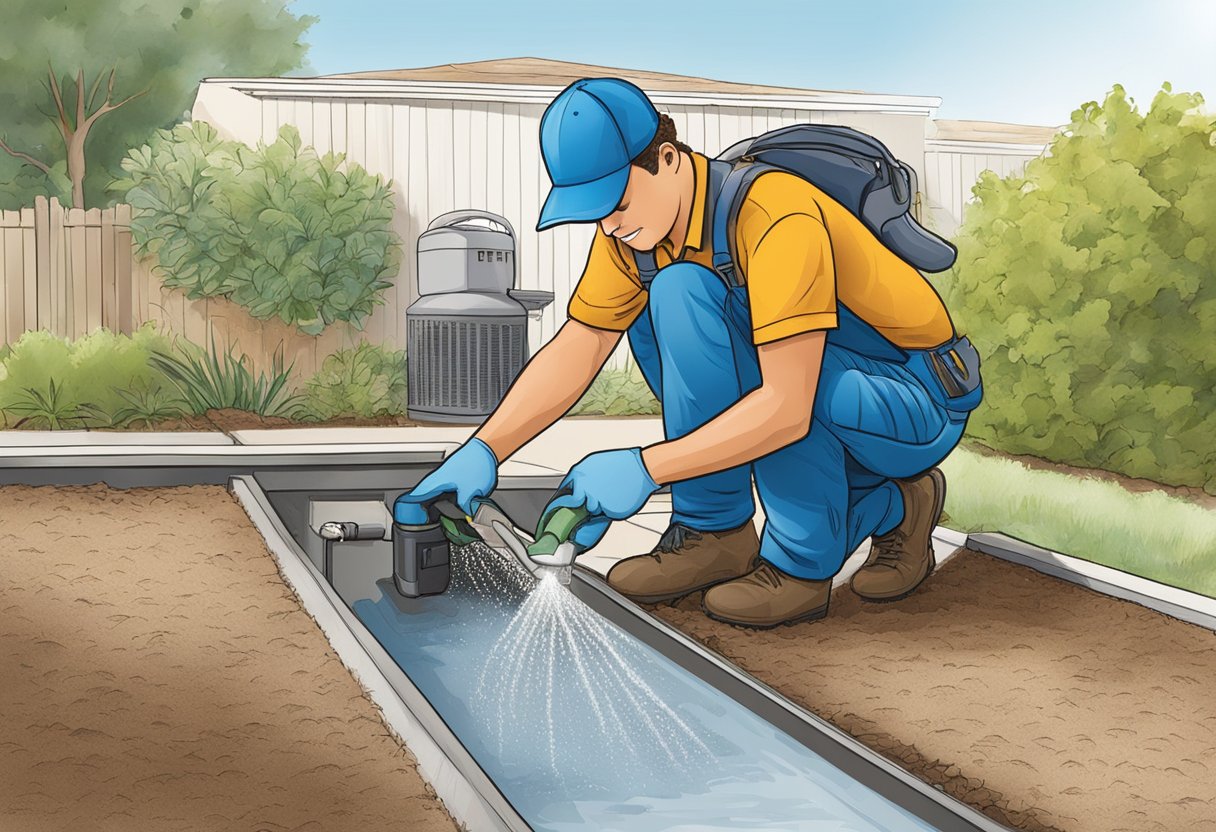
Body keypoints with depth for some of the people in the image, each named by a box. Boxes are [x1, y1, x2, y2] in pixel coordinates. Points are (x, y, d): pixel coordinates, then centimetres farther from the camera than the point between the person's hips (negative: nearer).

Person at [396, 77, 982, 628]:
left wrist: (644, 468, -35)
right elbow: (577, 349, -2)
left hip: (919, 406, -8)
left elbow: (786, 407, -34)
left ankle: (801, 563, -12)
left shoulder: (776, 218, -29)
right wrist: (482, 452, -13)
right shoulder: (637, 220, -5)